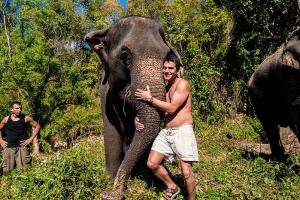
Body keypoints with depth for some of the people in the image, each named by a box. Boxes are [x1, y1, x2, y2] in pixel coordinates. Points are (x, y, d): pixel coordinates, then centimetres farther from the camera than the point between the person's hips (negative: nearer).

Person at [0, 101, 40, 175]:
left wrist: (30, 139, -2)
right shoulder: (6, 119, 3)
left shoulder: (26, 118, -4)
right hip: (8, 148, 2)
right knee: (7, 170, 8)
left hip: (22, 147, -2)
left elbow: (37, 126, 3)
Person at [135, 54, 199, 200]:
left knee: (186, 173, -5)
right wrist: (138, 118, 0)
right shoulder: (163, 87, 13)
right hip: (165, 131, 7)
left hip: (182, 131, -7)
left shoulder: (183, 84, -7)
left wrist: (149, 98, -12)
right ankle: (172, 187, 26)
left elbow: (171, 108, -17)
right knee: (151, 164, 3)